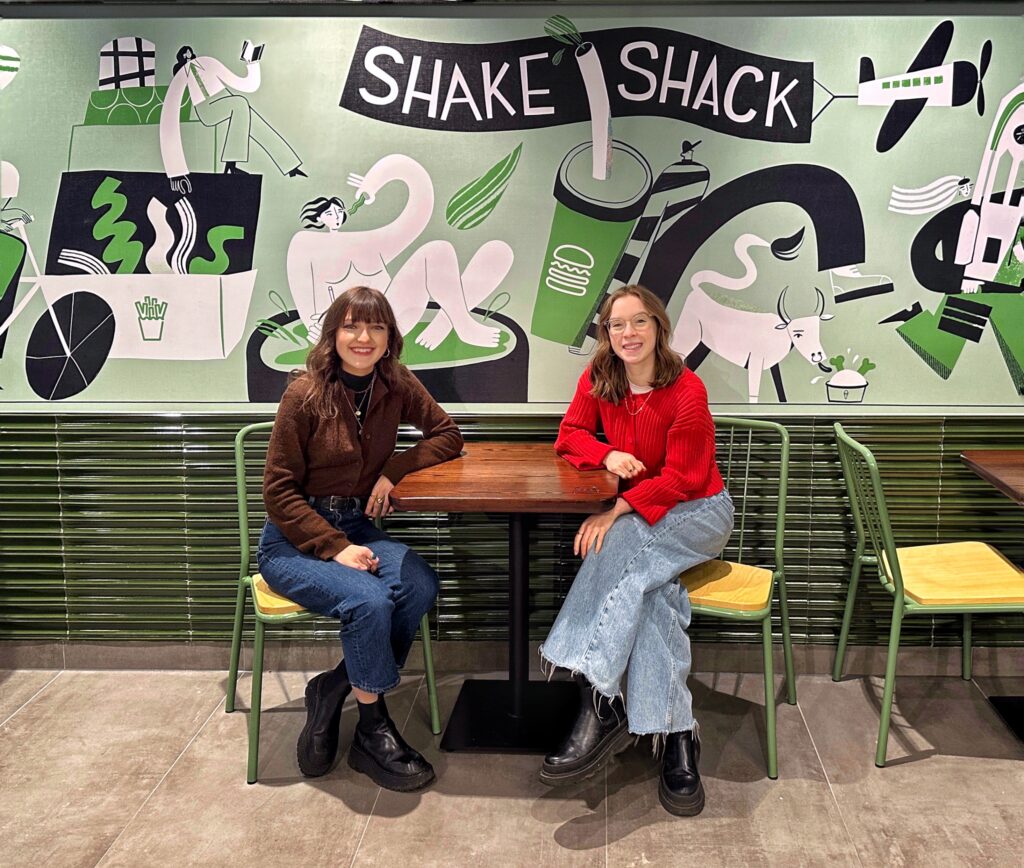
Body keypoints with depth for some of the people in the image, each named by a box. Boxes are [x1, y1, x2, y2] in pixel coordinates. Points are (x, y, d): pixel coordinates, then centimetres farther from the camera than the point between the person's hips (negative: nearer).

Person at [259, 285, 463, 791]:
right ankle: (373, 734, -8)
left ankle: (332, 691, -7)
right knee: (369, 601, -31)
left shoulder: (397, 386, 0)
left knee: (419, 586, -26)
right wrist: (335, 548, -21)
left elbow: (448, 435, 8)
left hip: (357, 526, 5)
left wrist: (395, 469, -9)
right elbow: (279, 491, -11)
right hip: (294, 538, -4)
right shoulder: (305, 394, -14)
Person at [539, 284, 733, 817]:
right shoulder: (597, 382, 0)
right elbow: (570, 436, 6)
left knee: (621, 544, -34)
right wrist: (608, 454, -17)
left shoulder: (687, 391, -15)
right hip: (634, 518, 4)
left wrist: (618, 511, -30)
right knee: (653, 591, -30)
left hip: (697, 512, -4)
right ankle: (676, 736, -31)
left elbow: (682, 478, -18)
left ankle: (600, 704, -38)